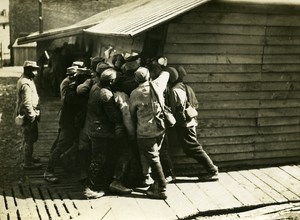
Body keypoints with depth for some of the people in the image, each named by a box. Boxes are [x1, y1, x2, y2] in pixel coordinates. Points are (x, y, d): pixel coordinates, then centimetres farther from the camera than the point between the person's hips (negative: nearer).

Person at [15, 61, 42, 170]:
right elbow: (27, 103, -27)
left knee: (31, 138, 22)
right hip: (28, 116, -10)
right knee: (29, 140, 0)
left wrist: (36, 113, 19)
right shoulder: (25, 84, -23)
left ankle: (29, 158, 37)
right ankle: (28, 163, 10)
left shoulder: (26, 80, 10)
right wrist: (32, 116, -21)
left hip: (28, 115, 10)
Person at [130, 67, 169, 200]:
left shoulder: (135, 94, -11)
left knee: (153, 159, 0)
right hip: (160, 128, 5)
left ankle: (161, 189, 4)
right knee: (155, 157, 19)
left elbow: (132, 112, 4)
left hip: (146, 132, -5)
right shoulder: (157, 85, -2)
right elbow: (165, 73, 20)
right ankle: (157, 183, 26)